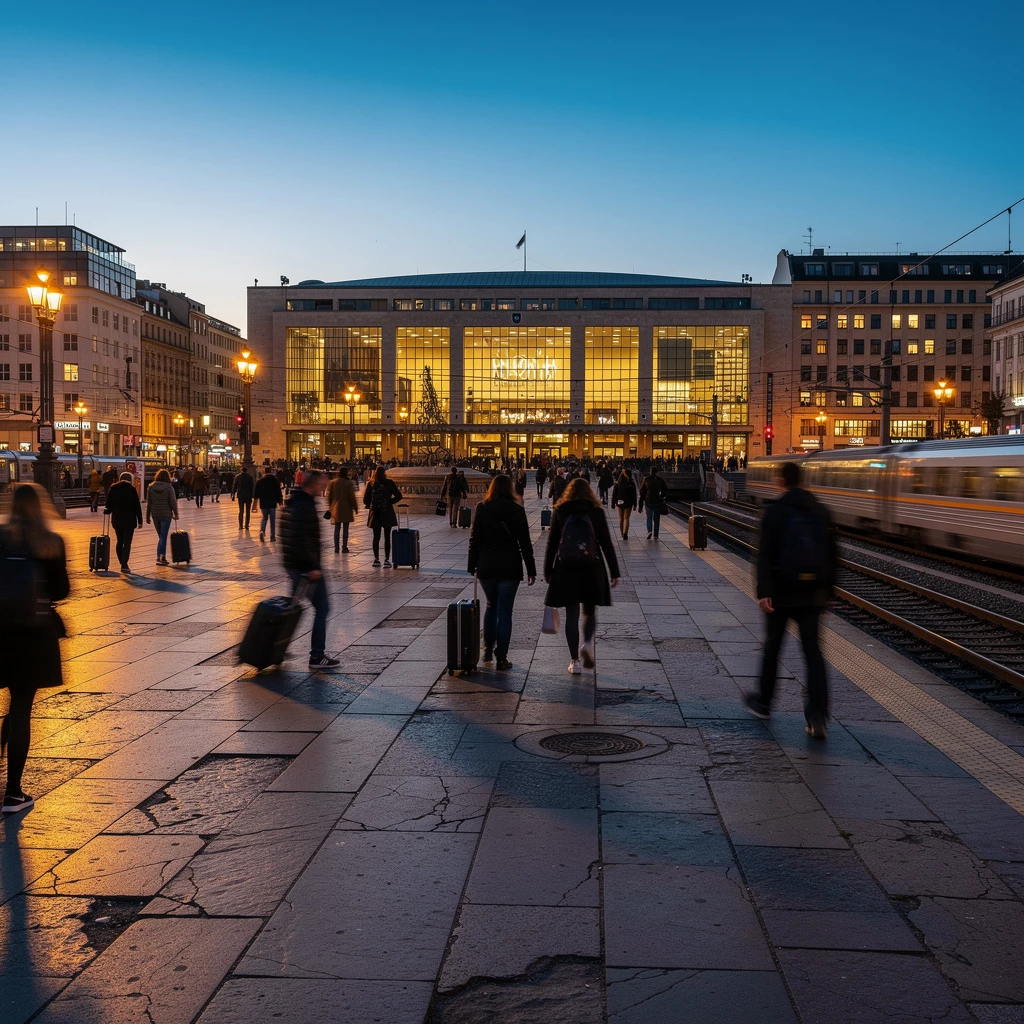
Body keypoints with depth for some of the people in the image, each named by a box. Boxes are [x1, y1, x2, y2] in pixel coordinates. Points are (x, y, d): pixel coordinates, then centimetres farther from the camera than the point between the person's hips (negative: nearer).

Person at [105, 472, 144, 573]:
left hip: (117, 520, 4)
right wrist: (139, 520, -4)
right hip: (129, 520, -4)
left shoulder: (112, 489, 6)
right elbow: (137, 506, -7)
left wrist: (107, 511, 28)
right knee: (127, 543, -5)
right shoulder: (132, 489, -5)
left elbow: (109, 505, 7)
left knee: (120, 542, 16)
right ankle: (124, 565, -14)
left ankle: (123, 564, 20)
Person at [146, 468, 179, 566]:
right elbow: (173, 502, -8)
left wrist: (148, 516, 11)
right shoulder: (169, 487, -7)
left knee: (161, 536, 15)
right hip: (166, 514, -4)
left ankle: (162, 557, 15)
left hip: (155, 514, 4)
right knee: (163, 537, -2)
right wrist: (176, 514, 3)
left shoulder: (151, 487, 2)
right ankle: (160, 557, -12)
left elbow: (148, 503, 5)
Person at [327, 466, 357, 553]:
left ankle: (336, 548, 7)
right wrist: (355, 507, 3)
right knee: (345, 529, 5)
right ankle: (344, 548, 6)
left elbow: (329, 495, 4)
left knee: (337, 528, 10)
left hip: (336, 508, 3)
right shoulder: (349, 483, -11)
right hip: (346, 509, -3)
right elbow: (352, 497, -9)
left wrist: (331, 506, 16)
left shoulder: (333, 482, -2)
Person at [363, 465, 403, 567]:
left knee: (376, 537, 11)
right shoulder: (389, 483, -6)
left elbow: (365, 499, 0)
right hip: (387, 514, -2)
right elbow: (398, 496, -7)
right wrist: (390, 502, 6)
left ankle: (376, 559, 12)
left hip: (375, 514, 2)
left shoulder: (371, 484, -1)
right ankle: (387, 559, -1)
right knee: (387, 538, 2)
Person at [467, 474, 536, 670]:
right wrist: (531, 570, 4)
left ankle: (487, 650, 23)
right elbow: (525, 542, -1)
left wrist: (472, 565, 6)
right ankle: (501, 658, 2)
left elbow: (475, 539, -1)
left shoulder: (482, 508, -1)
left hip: (486, 565, 2)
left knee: (491, 606, 21)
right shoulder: (517, 510, -3)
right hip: (510, 566, -2)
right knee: (504, 611, 2)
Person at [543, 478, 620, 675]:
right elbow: (606, 544, 1)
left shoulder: (559, 511, 1)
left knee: (571, 615, 5)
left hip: (566, 570, 0)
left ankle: (574, 661, 4)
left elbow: (552, 543, 1)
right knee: (590, 612, 15)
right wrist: (614, 572, 6)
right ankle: (587, 643, -11)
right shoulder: (596, 512, 0)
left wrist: (548, 571, 8)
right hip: (592, 570, 0)